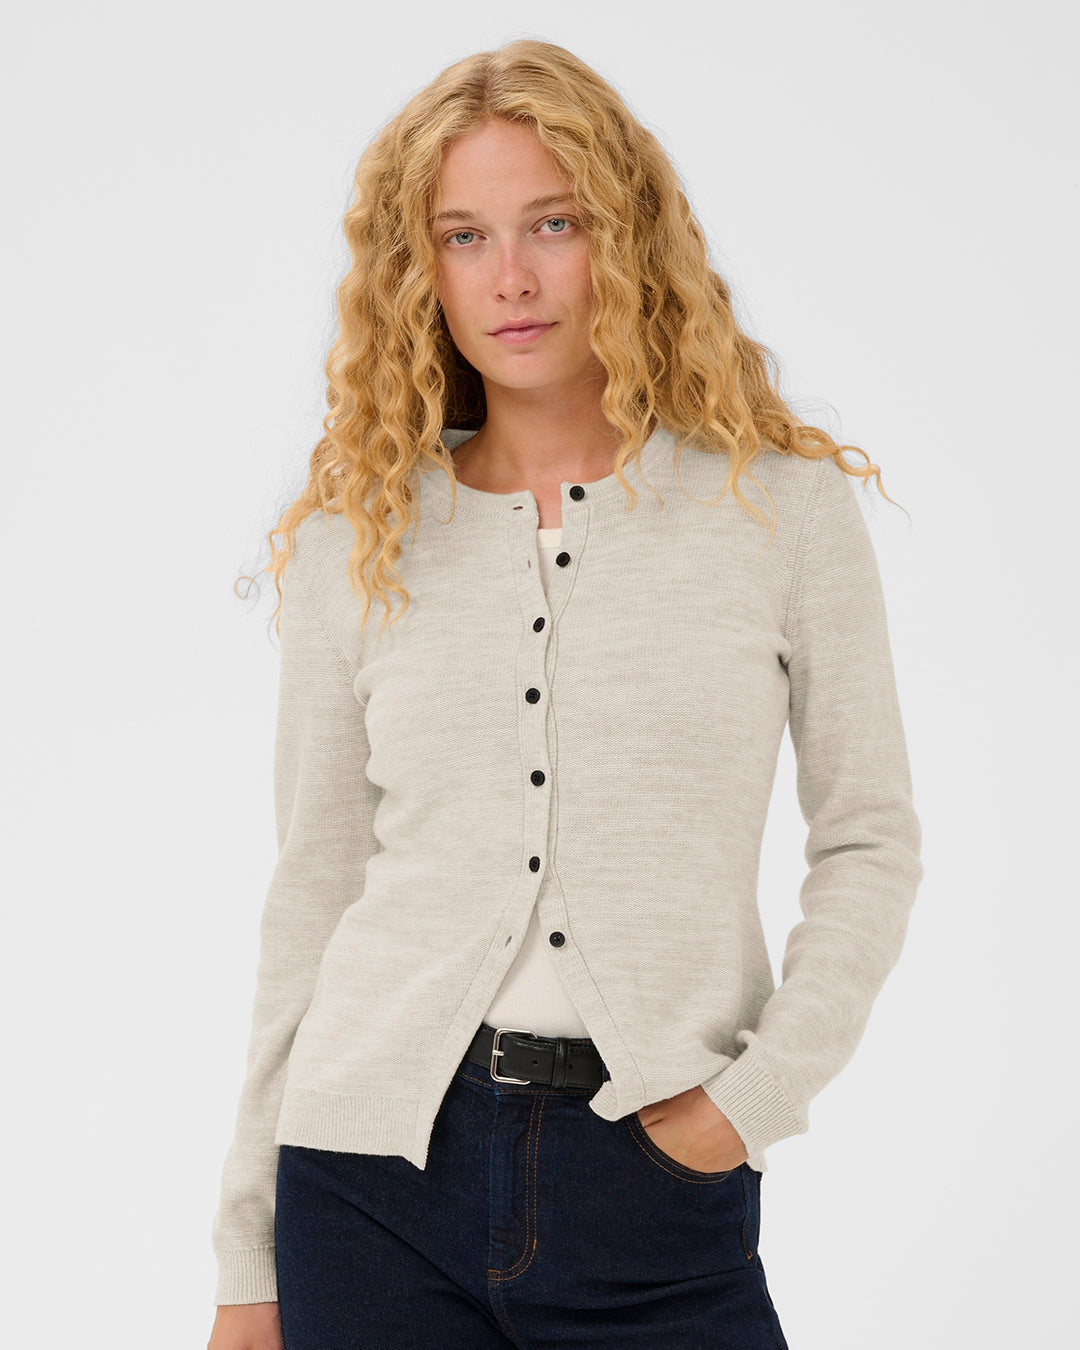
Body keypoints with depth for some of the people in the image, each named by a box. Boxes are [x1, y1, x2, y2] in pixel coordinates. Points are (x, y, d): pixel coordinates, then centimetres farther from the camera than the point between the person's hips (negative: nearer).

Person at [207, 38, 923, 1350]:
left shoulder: (787, 506, 0)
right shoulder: (352, 543, 4)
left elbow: (868, 843, 5)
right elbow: (311, 889, 8)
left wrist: (757, 1093, -7)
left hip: (658, 1185, -1)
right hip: (381, 1160, 1)